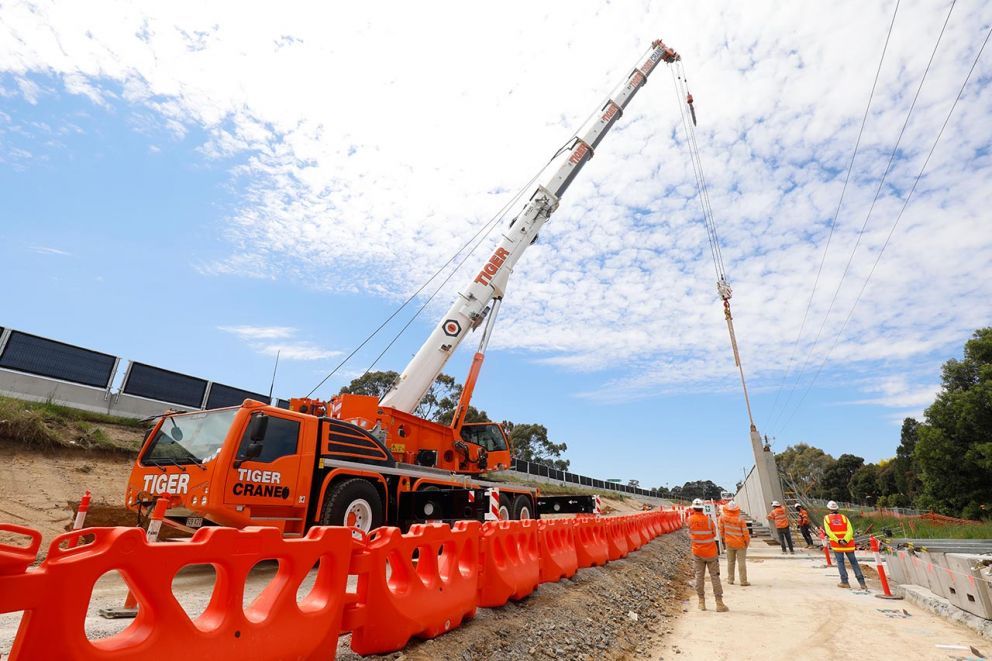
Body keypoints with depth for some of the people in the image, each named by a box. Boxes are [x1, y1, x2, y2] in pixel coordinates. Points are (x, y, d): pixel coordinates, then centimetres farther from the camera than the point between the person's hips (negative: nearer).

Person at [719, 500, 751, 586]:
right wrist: (747, 542, 7)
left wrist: (723, 540, 14)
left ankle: (730, 579, 19)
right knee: (741, 562, 5)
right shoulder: (740, 520, -18)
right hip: (740, 544, -2)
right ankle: (743, 581, 7)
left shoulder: (723, 517, -11)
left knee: (730, 561, 13)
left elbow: (721, 530, 0)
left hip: (729, 543, 2)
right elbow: (745, 533, -12)